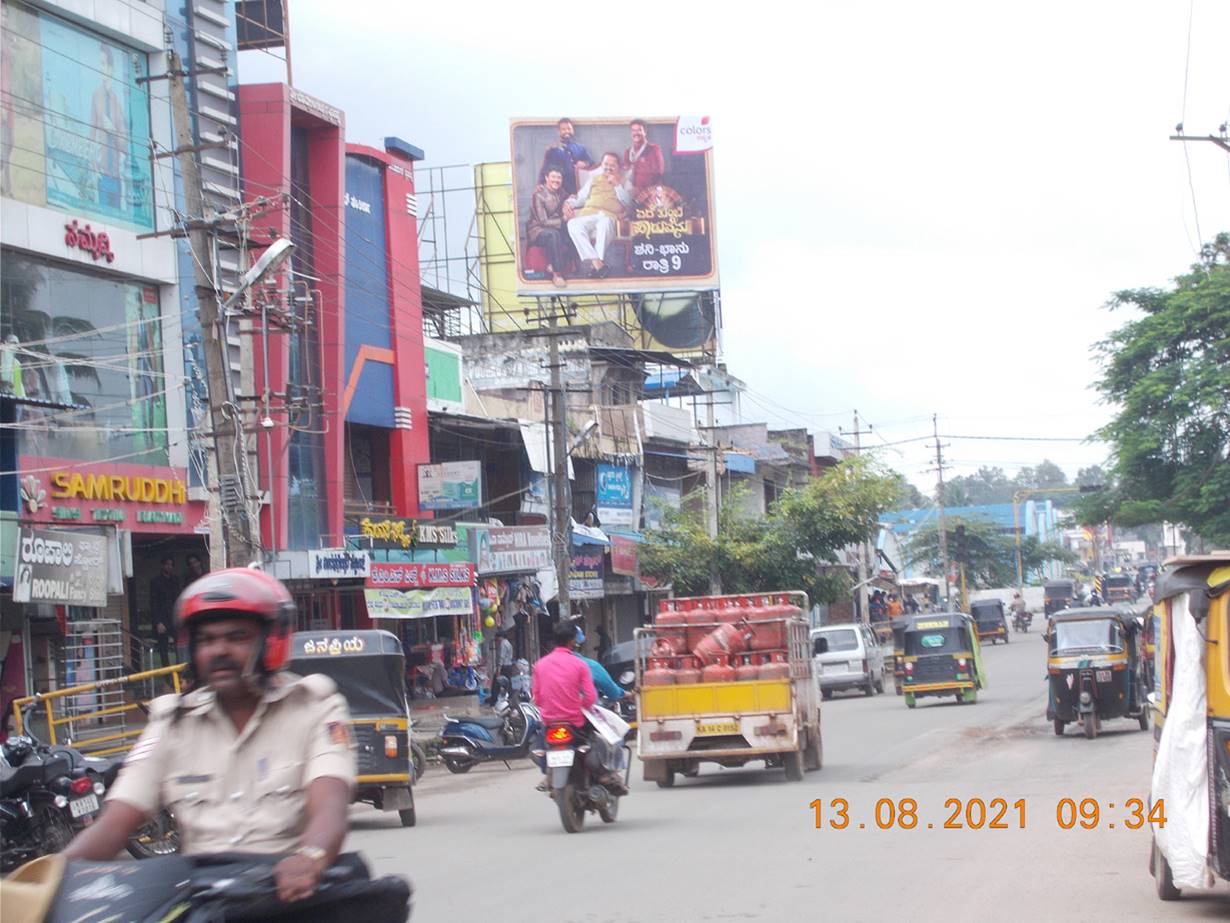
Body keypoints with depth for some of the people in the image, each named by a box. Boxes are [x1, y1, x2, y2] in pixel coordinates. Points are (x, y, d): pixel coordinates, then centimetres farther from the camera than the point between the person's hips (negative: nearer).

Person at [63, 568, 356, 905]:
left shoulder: (313, 707, 4)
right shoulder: (173, 722, 15)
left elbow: (329, 808, -13)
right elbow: (114, 824, 7)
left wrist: (309, 858, -37)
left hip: (286, 889, -2)